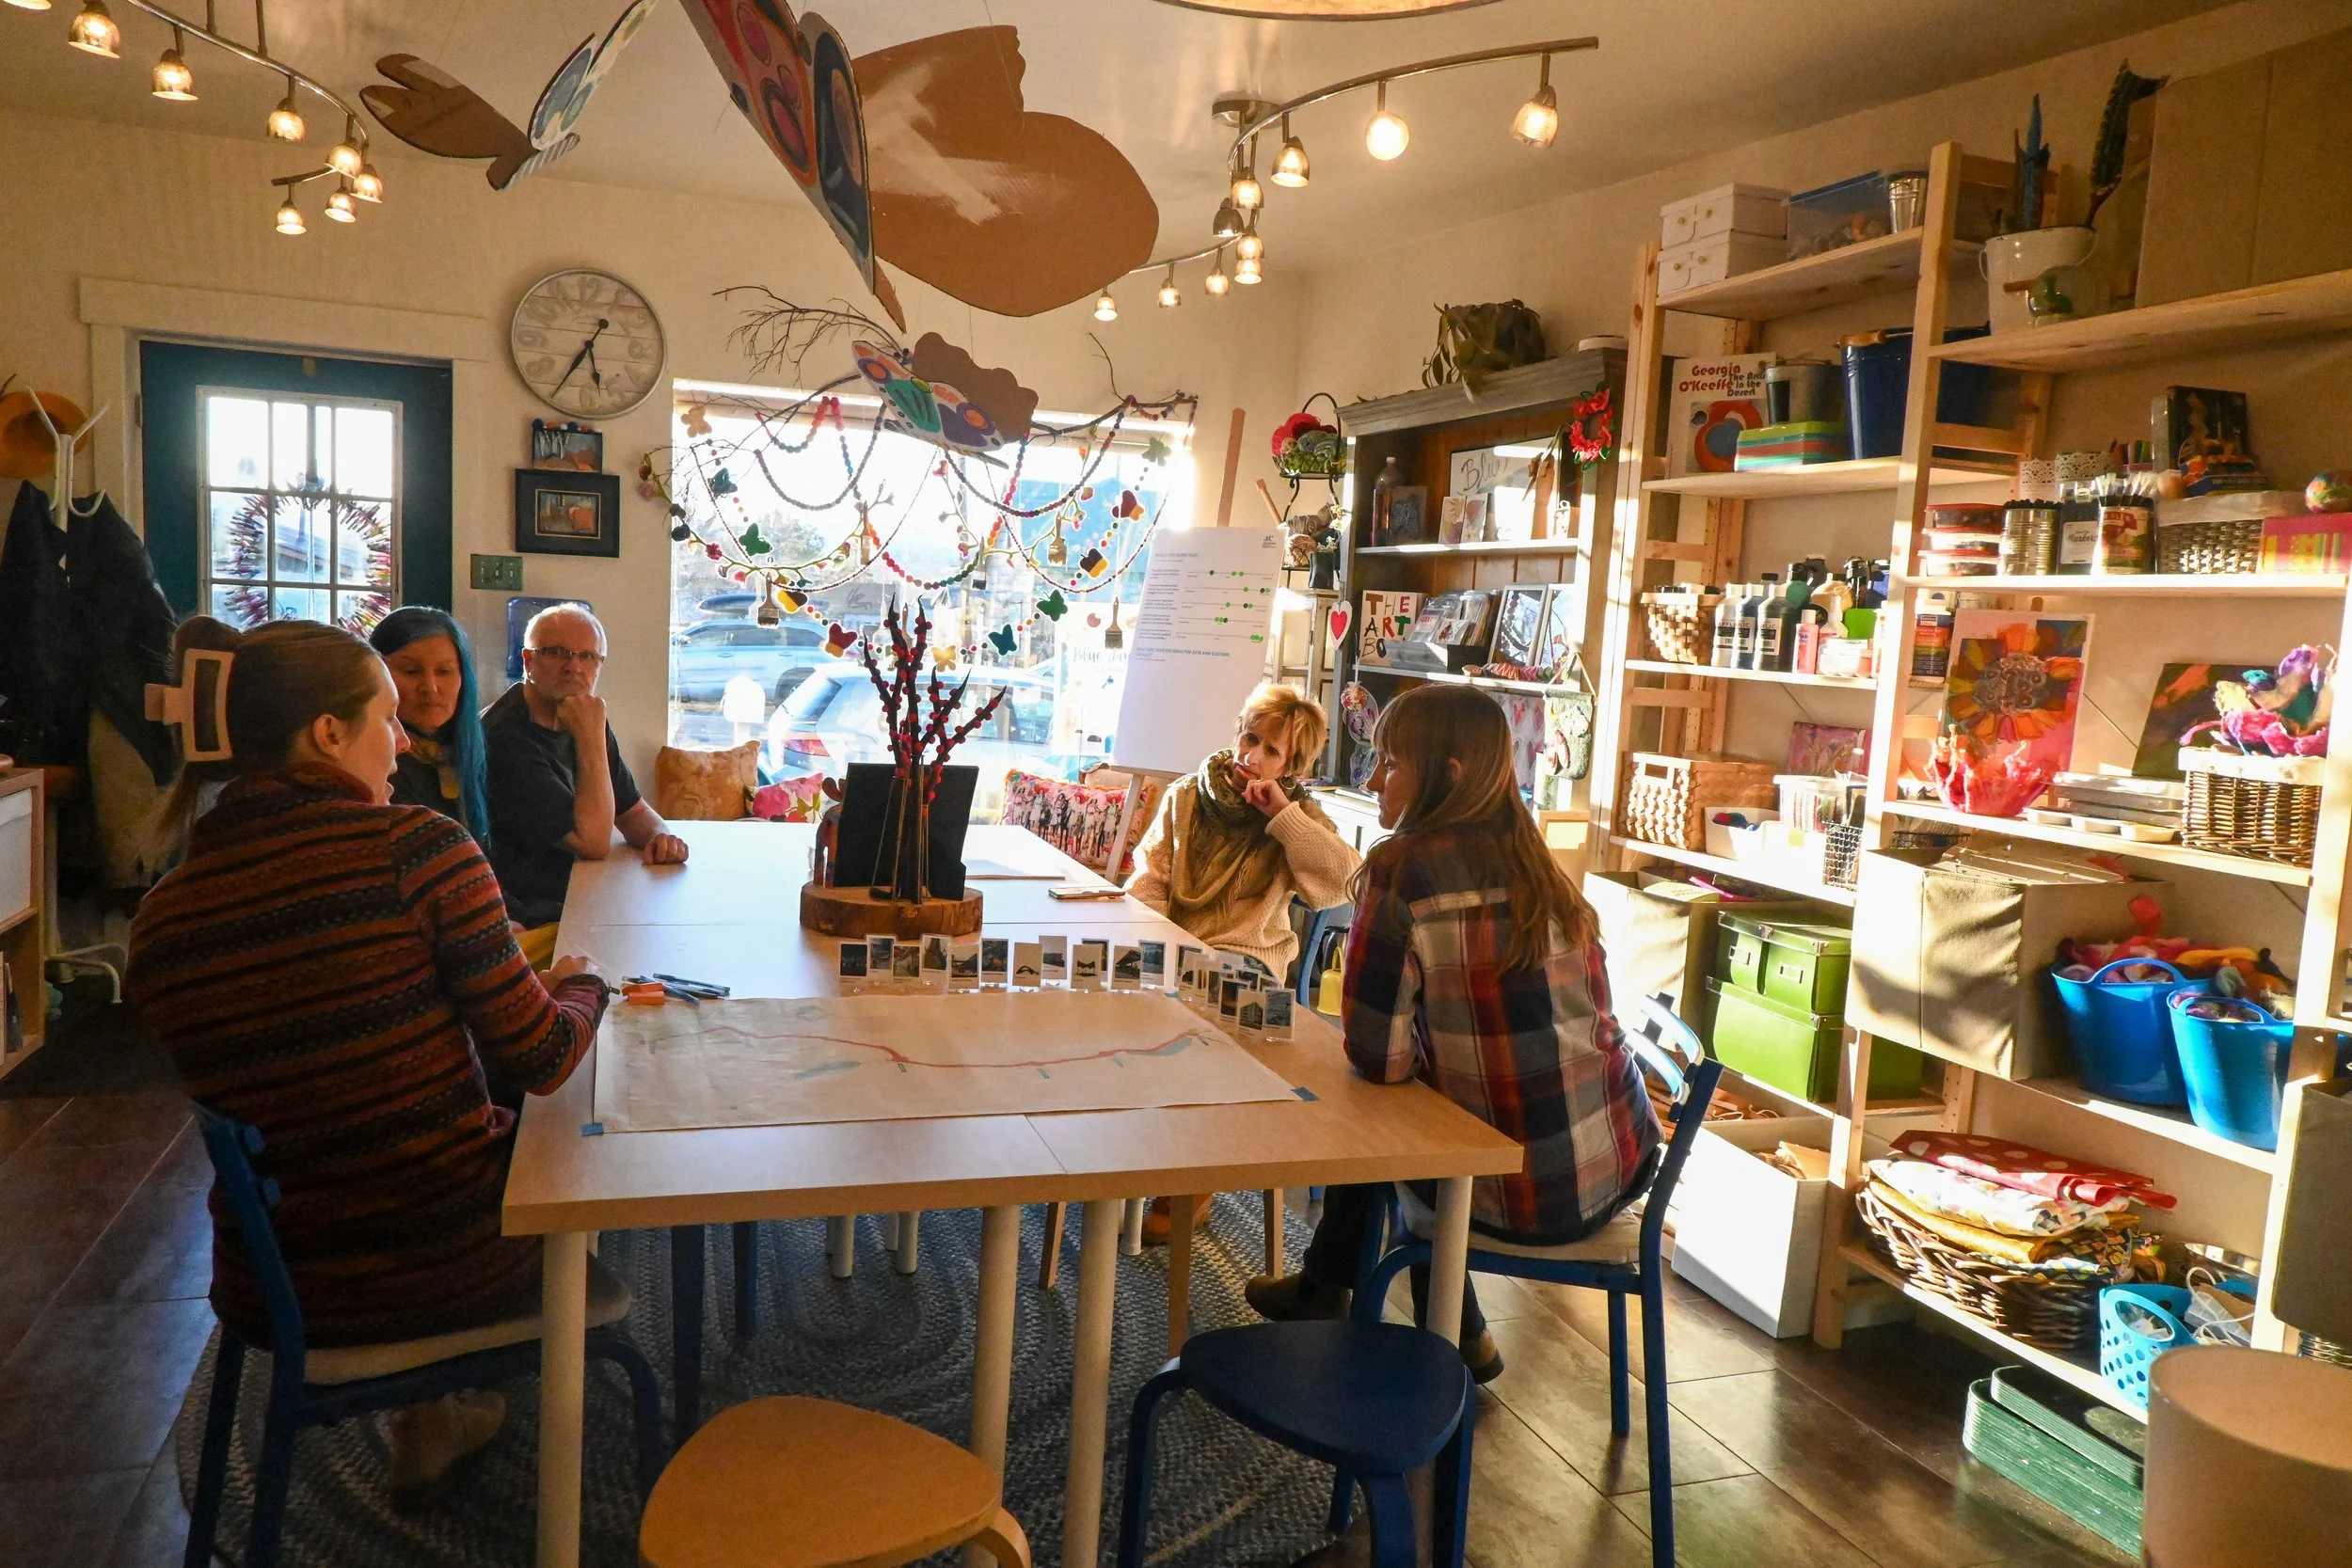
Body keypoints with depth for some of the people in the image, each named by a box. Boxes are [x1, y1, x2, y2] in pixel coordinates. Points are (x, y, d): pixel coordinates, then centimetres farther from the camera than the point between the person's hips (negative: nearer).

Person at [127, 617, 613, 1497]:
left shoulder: (160, 924, -5)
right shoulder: (416, 846, -20)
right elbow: (537, 1060, -17)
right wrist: (581, 985, 5)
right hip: (452, 1270, -4)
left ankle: (426, 1419, 48)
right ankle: (433, 1415, 48)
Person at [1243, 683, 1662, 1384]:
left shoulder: (1401, 869, -14)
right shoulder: (1537, 866, 6)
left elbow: (1379, 1059, -15)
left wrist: (1420, 1052, 7)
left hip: (1525, 1194, -6)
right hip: (1621, 1163, 6)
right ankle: (1326, 1285, 40)